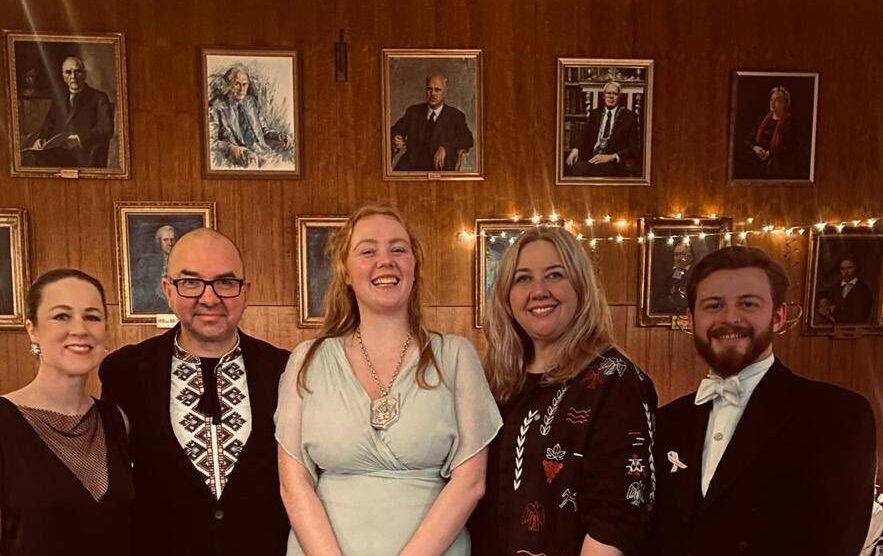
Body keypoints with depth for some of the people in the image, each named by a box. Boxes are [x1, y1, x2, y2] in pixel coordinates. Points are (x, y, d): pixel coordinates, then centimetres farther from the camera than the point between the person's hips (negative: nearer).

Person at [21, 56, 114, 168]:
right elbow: (47, 128, 19)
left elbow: (106, 130, -5)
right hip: (57, 152, 6)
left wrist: (81, 138, -21)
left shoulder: (99, 98, 8)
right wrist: (39, 139, -5)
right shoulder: (58, 100, 26)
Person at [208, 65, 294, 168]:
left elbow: (265, 129, 24)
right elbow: (211, 142, -3)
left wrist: (283, 136, 3)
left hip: (261, 148, 5)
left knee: (291, 151, -18)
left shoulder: (252, 101, 18)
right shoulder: (217, 107, 3)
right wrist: (231, 148, -22)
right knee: (251, 160, -38)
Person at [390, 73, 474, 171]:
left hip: (440, 167, -2)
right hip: (412, 167, 2)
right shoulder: (413, 111, 18)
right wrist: (396, 140, -11)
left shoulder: (455, 116, 9)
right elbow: (396, 130, 15)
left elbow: (468, 139, -5)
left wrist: (444, 147, -22)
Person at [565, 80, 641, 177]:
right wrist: (576, 150, -9)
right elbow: (585, 139, 15)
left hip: (614, 164, -4)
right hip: (592, 158, 4)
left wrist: (611, 157, -15)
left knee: (580, 167, -34)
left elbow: (634, 148, 0)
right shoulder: (594, 114, 19)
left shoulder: (629, 116, 6)